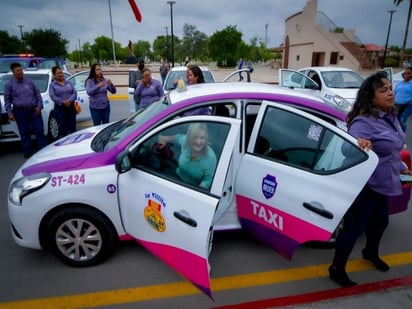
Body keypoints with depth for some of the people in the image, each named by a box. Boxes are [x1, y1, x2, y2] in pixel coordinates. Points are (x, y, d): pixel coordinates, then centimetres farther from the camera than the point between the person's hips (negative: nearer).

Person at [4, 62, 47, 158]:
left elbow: (37, 94, 12)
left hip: (34, 110, 1)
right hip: (20, 111, -1)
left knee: (39, 131, -1)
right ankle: (27, 152, 15)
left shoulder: (29, 81, 9)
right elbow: (7, 100, 4)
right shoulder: (9, 84, 4)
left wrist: (39, 106, 0)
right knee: (24, 133, 5)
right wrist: (10, 113, -4)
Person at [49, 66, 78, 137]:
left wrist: (69, 100, -16)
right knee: (63, 128, -3)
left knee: (72, 128, 4)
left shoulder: (69, 83, 13)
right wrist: (63, 102, -21)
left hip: (71, 107, 3)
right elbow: (53, 96, -9)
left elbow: (75, 93, 2)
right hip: (60, 108, -3)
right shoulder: (52, 85, 3)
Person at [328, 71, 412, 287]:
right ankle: (337, 269, 17)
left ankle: (371, 253, 53)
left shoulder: (391, 117, 4)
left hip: (382, 184, 9)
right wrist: (358, 144, -57)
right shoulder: (363, 122, -24)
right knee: (354, 227, 0)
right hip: (365, 185, -9)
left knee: (380, 221, 26)